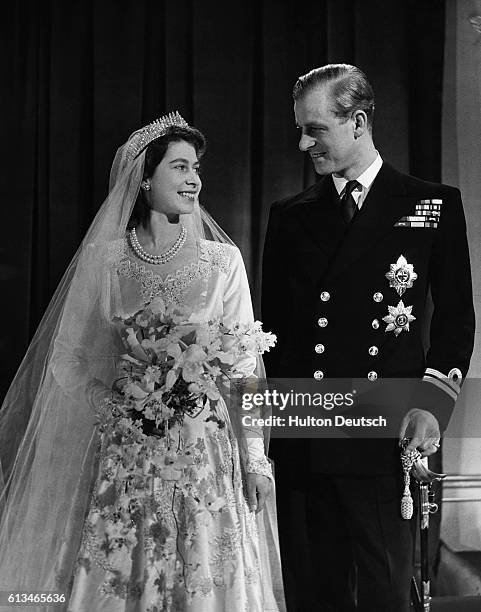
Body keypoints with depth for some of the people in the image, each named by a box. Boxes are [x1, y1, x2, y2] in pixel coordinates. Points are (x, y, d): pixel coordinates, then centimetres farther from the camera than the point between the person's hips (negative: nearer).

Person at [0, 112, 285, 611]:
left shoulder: (222, 259, 2)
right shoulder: (104, 257, 1)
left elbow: (243, 364, 2)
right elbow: (68, 358, 5)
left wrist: (255, 459, -2)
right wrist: (121, 404, -10)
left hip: (204, 450, 0)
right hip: (122, 452, 0)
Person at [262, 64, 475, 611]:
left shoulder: (434, 205, 4)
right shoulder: (289, 216, 13)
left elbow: (455, 317, 5)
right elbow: (272, 325, 15)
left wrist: (431, 404, -7)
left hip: (383, 443, -3)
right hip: (299, 444, 3)